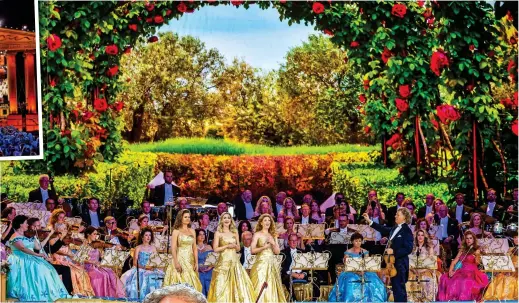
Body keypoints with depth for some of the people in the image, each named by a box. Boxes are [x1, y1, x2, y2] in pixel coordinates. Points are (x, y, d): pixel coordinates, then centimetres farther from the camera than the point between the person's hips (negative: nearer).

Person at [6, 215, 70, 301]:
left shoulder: (25, 237, 20)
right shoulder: (15, 237, -7)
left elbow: (38, 247, 16)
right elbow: (23, 248, -23)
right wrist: (37, 254, -29)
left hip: (29, 260, 8)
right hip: (20, 262, -8)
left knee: (44, 268, -15)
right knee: (38, 269, -30)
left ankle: (47, 293, -20)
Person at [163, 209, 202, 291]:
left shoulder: (192, 231, 13)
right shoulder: (176, 231, 0)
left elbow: (195, 248, 12)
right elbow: (173, 248, -7)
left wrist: (196, 263, 5)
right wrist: (176, 262, -17)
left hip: (190, 260, 4)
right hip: (180, 259, -4)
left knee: (191, 284, 1)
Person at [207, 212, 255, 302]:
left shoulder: (235, 232, 11)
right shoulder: (218, 233, 1)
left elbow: (238, 248, 14)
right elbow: (215, 249, -5)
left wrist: (235, 246, -7)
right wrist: (227, 246, -12)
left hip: (234, 261, 4)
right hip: (223, 261, -4)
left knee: (238, 283, -2)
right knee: (222, 285, -6)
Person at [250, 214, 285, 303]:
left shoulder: (273, 235, 15)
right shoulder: (257, 234, 2)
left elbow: (277, 252, 10)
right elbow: (252, 250, -7)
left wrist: (273, 243, -6)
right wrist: (264, 247, -16)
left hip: (272, 264, 5)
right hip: (261, 263, -5)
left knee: (272, 287, 2)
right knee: (260, 287, -10)